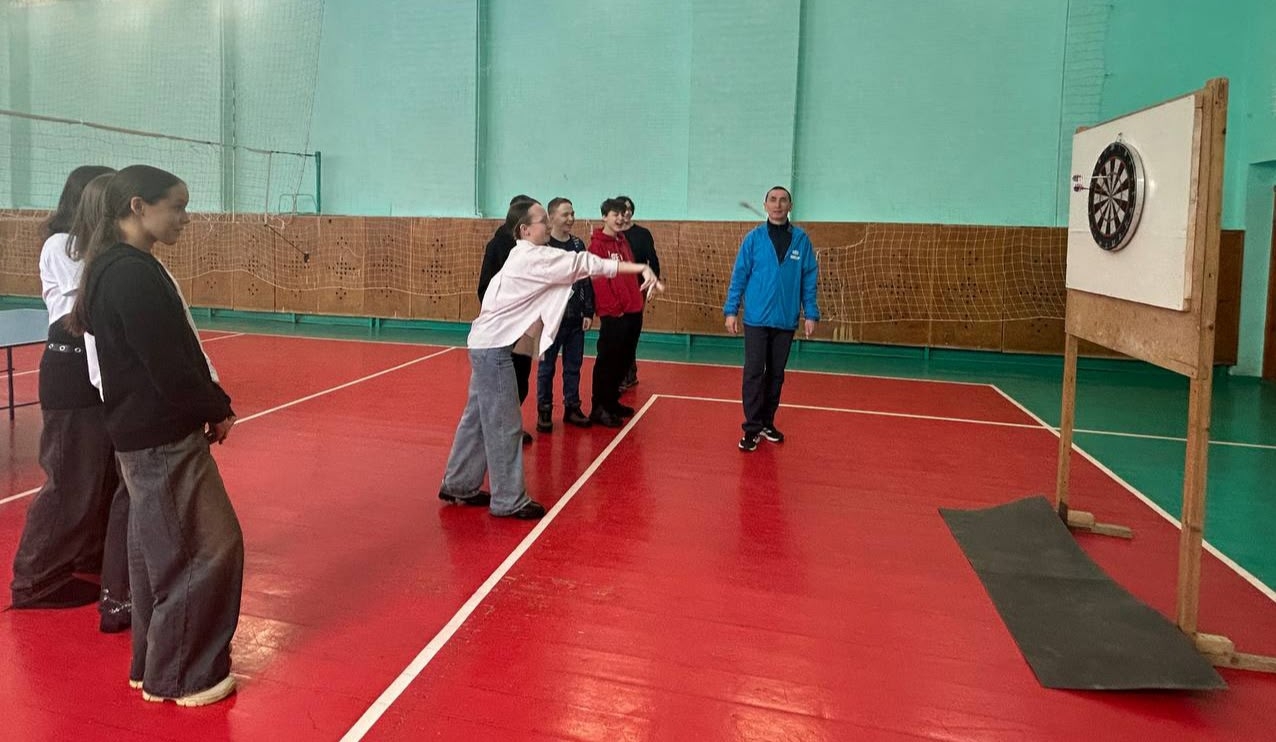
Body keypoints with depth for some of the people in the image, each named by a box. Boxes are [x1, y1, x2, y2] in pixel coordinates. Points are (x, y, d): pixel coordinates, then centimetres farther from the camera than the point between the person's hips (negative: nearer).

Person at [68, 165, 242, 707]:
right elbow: (167, 367, -22)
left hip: (150, 434, 10)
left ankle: (155, 666, 33)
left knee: (159, 552, 19)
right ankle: (178, 677, 15)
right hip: (161, 438, -10)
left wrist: (209, 405, 8)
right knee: (209, 549, 1)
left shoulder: (120, 268, 10)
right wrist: (217, 409, -7)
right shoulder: (131, 274, -21)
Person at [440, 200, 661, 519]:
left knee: (478, 418, 16)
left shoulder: (525, 257, 14)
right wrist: (641, 268, -20)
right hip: (493, 347, -10)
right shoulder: (533, 258, -17)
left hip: (487, 343, 10)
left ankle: (459, 486, 27)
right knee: (504, 425, -3)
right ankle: (509, 500, 6)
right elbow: (586, 263, -20)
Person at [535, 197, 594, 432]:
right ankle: (544, 411, 17)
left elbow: (586, 280, 9)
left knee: (574, 367, 12)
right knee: (546, 367, 6)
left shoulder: (578, 244, 7)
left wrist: (588, 312, 5)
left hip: (576, 318, 5)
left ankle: (572, 407, 24)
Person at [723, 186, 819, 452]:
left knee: (776, 374, 11)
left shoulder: (801, 239, 1)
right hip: (756, 318, -2)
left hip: (786, 320, 2)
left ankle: (767, 423, 24)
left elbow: (809, 279, 3)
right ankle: (752, 428, 5)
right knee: (753, 373, -3)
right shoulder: (754, 237, -2)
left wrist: (811, 314, -1)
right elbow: (739, 275, -1)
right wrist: (731, 310, -4)